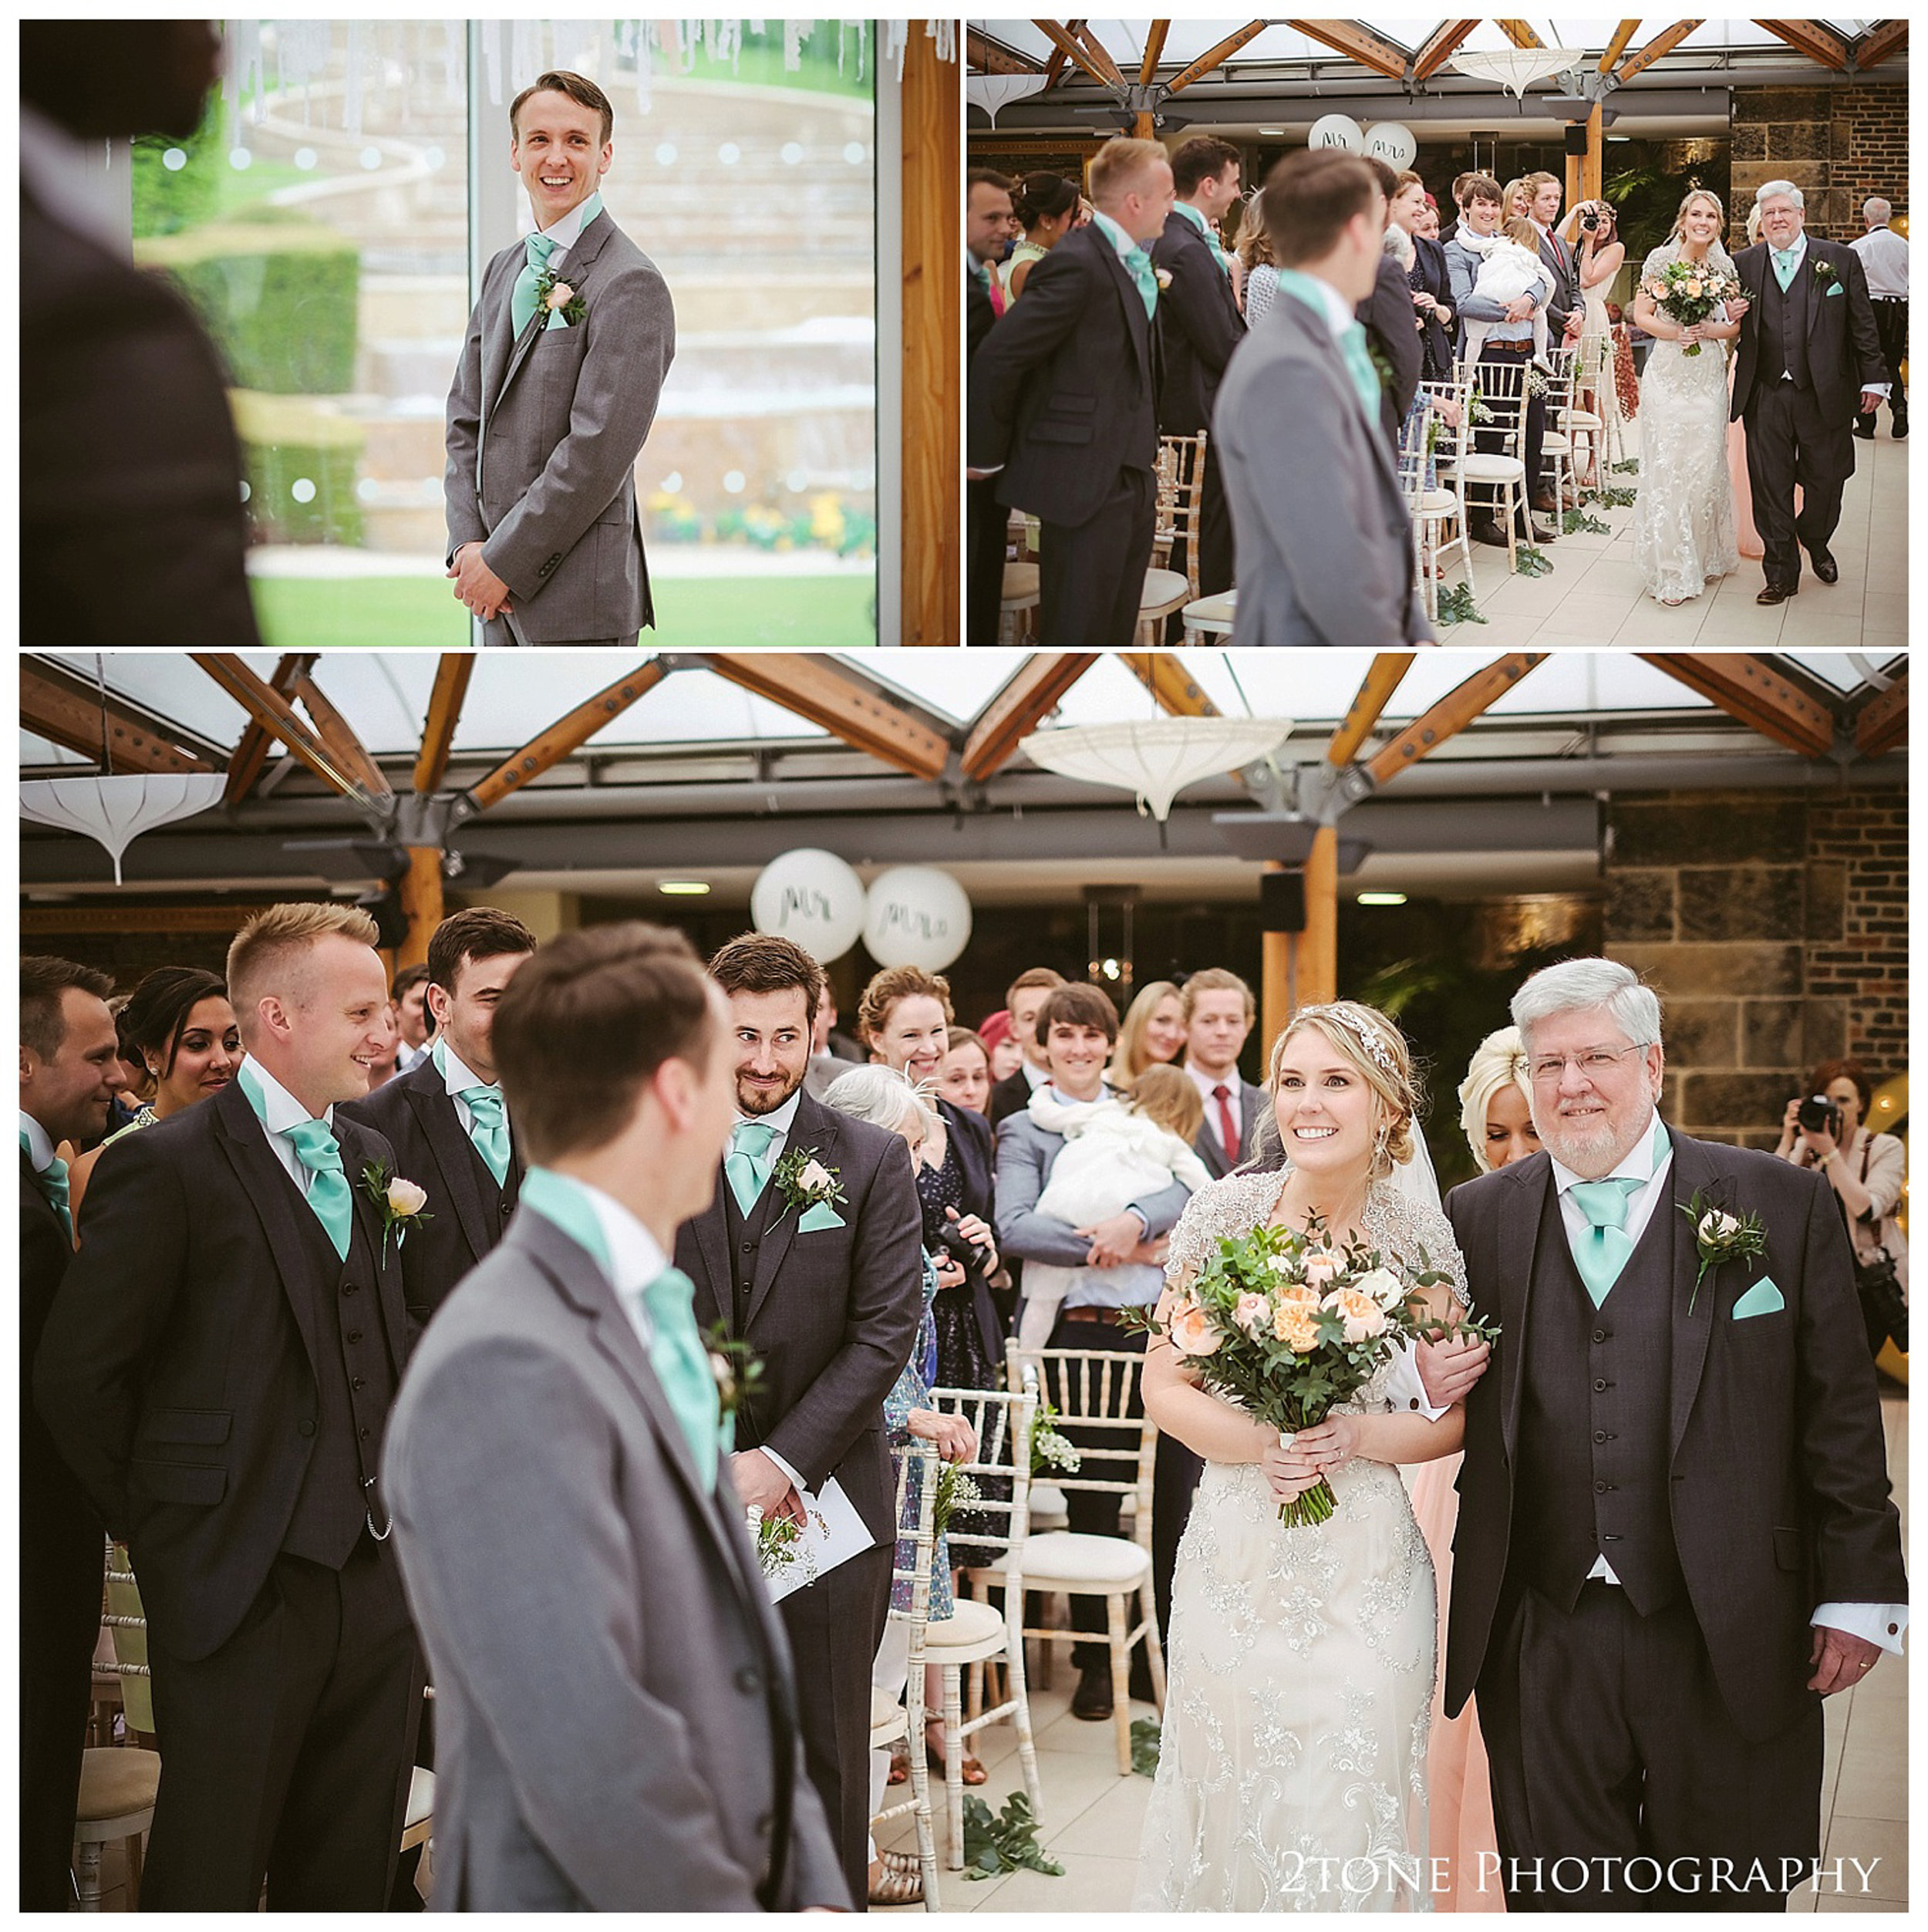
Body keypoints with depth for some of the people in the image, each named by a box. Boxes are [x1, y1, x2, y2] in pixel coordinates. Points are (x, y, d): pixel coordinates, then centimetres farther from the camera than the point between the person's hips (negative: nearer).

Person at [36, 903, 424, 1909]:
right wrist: (152, 1518, -2)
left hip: (377, 1572, 6)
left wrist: (401, 1486, 10)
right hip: (239, 1589, -6)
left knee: (352, 1869, 12)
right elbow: (75, 1372, -9)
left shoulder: (371, 1159, 12)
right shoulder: (165, 1166, -10)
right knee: (210, 1871, 4)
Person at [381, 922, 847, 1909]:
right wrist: (726, 1910, -15)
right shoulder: (508, 1372, -21)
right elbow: (588, 1760, -25)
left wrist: (813, 1891, 2)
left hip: (740, 1887, 8)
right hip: (577, 1903, -8)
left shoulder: (647, 1324, 9)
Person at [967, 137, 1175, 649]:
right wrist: (987, 458, -10)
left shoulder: (1130, 261, 12)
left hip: (1131, 478, 9)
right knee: (1077, 632, -3)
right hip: (1083, 485, -9)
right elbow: (997, 359, -18)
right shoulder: (1077, 263, -18)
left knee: (1117, 632, 15)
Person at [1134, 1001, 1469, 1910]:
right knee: (1226, 1811, 7)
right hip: (1235, 1556, 1)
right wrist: (1259, 1441, -17)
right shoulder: (1225, 1213, -2)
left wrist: (1356, 1437, -15)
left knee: (1348, 1821, 4)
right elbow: (1163, 1386, 1)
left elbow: (1454, 1418, 4)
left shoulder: (1422, 1238, -2)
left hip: (1367, 1572, 0)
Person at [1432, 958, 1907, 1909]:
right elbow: (1459, 1415, 13)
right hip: (1542, 1642, 2)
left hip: (1728, 1645, -1)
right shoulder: (1477, 1218, 5)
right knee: (1560, 1896, 9)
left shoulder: (1779, 1205, -2)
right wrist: (1432, 1384, -10)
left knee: (1726, 1897, 10)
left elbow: (1839, 1414, -1)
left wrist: (1857, 1594, -2)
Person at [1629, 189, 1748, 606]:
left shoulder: (1725, 266, 4)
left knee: (1705, 465, 2)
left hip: (1709, 378, 2)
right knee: (1667, 467, -5)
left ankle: (1706, 556, 17)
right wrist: (1673, 332, -16)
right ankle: (1671, 570, -1)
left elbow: (1737, 325, 9)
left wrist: (1711, 331, -11)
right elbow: (1642, 315, 0)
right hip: (1669, 375, -2)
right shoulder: (1661, 259, -2)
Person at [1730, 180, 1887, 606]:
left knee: (1826, 480, 9)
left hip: (1823, 395, -1)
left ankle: (1815, 541, 39)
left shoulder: (1840, 260, 1)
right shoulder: (1744, 264, 6)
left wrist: (1873, 379, 2)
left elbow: (1862, 326, 3)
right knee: (1770, 487, 3)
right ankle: (1781, 574, 15)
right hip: (1766, 397, 1)